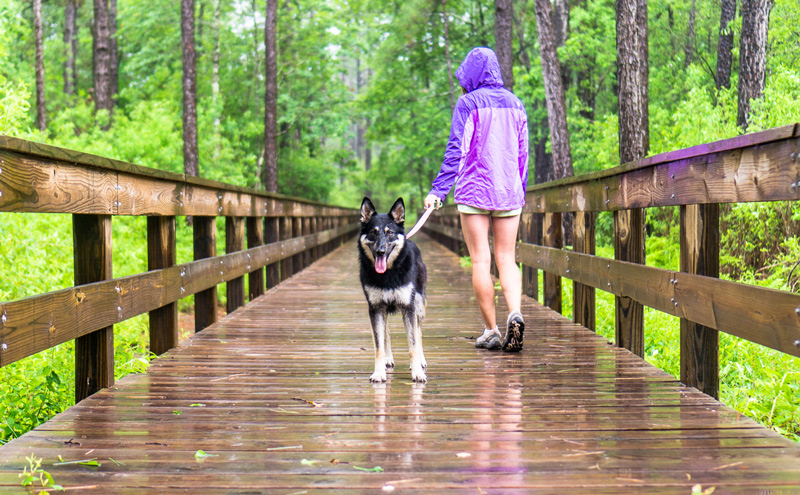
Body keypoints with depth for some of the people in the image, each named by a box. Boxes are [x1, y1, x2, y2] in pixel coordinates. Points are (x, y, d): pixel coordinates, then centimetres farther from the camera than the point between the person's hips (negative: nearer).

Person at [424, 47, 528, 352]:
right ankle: (515, 313, -18)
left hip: (474, 189, -4)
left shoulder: (468, 103, -4)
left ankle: (490, 330, 2)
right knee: (506, 259, 7)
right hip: (508, 191, 4)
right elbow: (522, 153, 13)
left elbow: (456, 151, -8)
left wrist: (439, 189, -5)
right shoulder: (514, 104, 11)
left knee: (480, 260, 1)